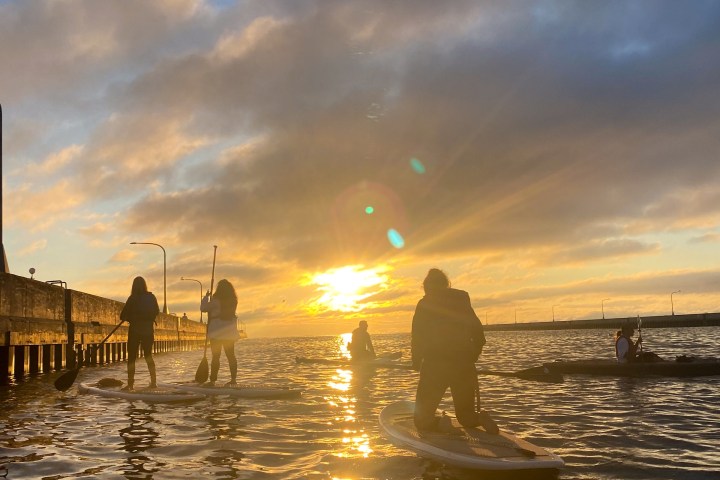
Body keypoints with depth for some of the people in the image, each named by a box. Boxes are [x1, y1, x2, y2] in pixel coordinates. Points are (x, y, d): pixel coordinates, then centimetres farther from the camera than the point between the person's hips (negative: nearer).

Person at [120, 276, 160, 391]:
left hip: (135, 330, -4)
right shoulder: (151, 297, -1)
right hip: (148, 330, 4)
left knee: (131, 357, 3)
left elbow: (123, 316, -10)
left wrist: (132, 318, 8)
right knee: (148, 355, 17)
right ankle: (153, 381, 10)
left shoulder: (132, 299, -11)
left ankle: (130, 384, -2)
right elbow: (156, 312, 13)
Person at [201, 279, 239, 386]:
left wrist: (206, 297, 3)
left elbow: (203, 308, -10)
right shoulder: (233, 301, 4)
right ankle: (233, 379, 9)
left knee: (216, 356, -3)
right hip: (230, 333, 6)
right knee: (231, 355, 9)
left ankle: (213, 380, -3)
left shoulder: (216, 301, -14)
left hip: (217, 333, -5)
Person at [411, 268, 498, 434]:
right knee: (466, 416, 20)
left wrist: (417, 363, 12)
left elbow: (417, 338, 0)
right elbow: (478, 331, 7)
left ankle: (440, 423, -24)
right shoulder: (462, 298, 11)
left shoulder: (424, 304, 4)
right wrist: (472, 356, 17)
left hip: (433, 366, -3)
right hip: (464, 365, 3)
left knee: (422, 419, 10)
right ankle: (481, 418, -14)